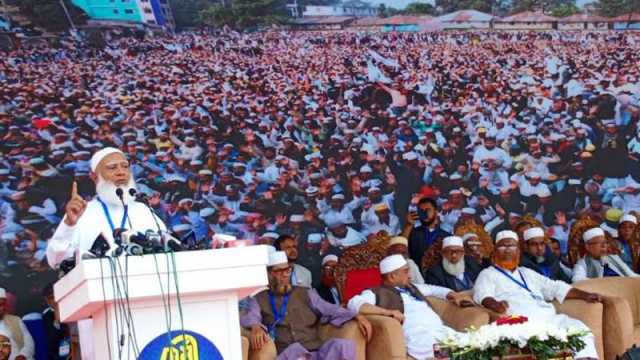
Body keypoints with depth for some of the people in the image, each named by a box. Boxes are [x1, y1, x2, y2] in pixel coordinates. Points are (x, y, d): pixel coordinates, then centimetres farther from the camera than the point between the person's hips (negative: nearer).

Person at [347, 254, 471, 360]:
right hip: (419, 337, -8)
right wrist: (388, 312, -21)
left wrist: (453, 295, 28)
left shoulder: (410, 288, 28)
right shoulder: (377, 293, 4)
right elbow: (354, 304, -14)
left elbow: (432, 289, 47)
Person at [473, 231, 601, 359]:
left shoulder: (527, 273, 34)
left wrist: (585, 295, 19)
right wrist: (496, 305, -30)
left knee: (577, 327, -19)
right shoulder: (488, 274, 15)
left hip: (550, 318, 6)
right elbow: (483, 295, -5)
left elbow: (555, 287, 32)